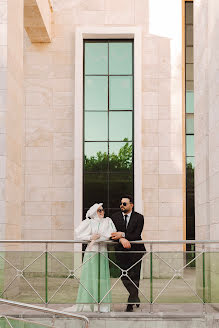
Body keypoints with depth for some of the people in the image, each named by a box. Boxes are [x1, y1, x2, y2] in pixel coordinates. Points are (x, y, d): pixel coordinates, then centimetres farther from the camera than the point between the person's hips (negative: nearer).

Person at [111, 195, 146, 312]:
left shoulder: (139, 217, 0)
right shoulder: (115, 217, 6)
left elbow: (137, 235, -10)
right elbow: (113, 234, -3)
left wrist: (122, 235, -21)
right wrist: (121, 240, -23)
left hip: (135, 251, -2)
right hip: (121, 251, 2)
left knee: (134, 277, -4)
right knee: (124, 277, 2)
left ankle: (130, 304, 4)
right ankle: (135, 297, 22)